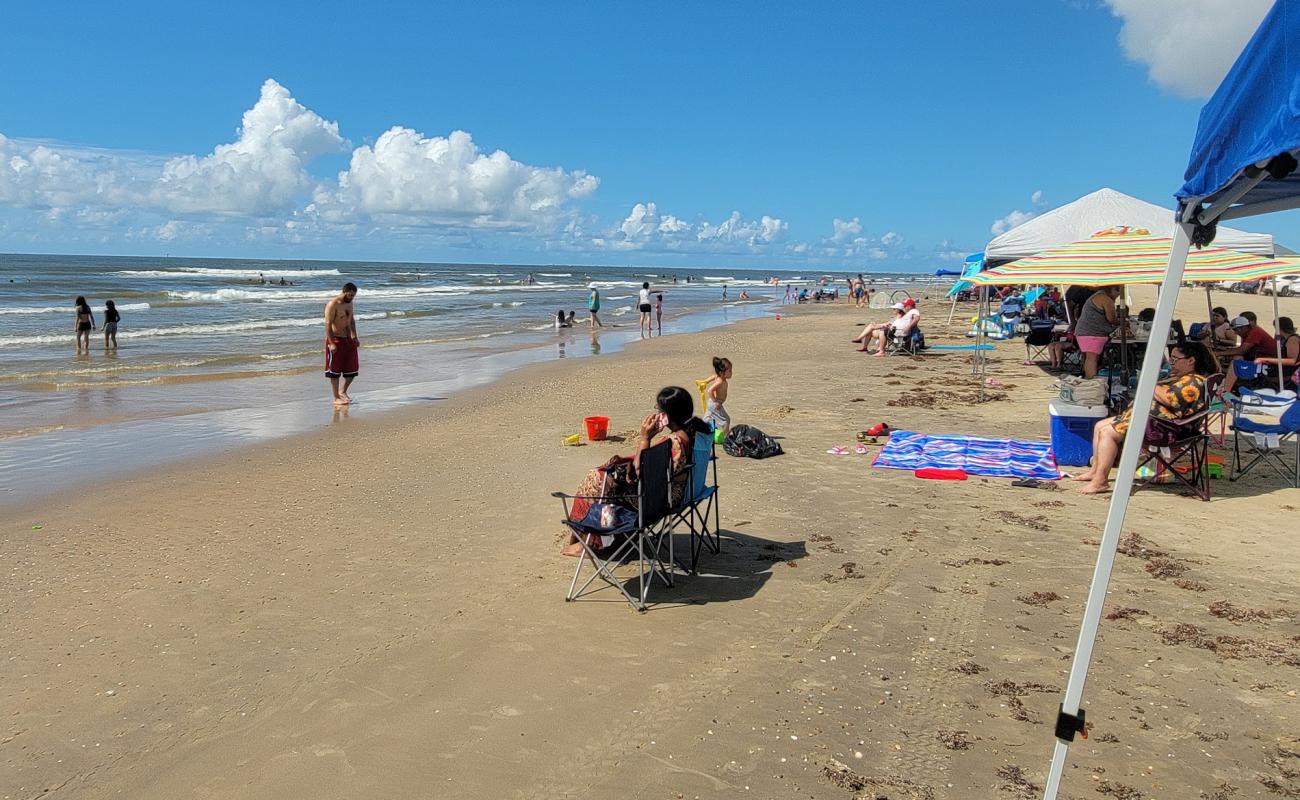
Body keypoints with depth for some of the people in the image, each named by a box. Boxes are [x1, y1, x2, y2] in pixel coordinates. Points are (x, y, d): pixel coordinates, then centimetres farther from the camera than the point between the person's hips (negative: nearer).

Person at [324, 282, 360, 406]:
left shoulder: (349, 303, 10)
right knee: (335, 370, 0)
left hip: (348, 340, 8)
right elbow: (328, 324, -18)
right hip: (336, 340, -8)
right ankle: (336, 398, 5)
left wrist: (355, 337, 15)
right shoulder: (332, 305, -15)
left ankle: (343, 391, 27)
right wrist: (331, 343, -24)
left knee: (353, 368, 9)